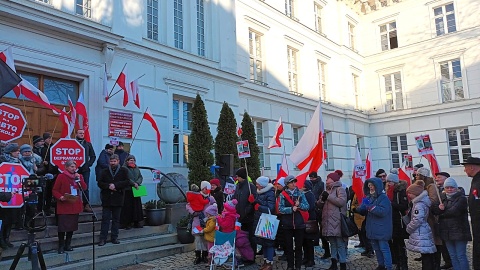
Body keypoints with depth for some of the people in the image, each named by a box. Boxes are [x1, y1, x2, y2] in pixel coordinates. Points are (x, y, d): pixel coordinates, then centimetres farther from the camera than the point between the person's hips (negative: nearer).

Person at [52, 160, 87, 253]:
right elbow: (54, 190, -5)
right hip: (64, 206, -5)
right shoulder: (61, 176, -4)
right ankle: (61, 246, 9)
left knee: (72, 226, 10)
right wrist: (60, 197, -21)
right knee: (62, 226, -4)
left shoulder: (79, 176, 10)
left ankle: (67, 244, 22)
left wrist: (79, 179, -11)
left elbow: (84, 188, 1)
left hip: (75, 206, 5)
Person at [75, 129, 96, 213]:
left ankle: (86, 205, 4)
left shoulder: (88, 144, 14)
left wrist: (89, 164, 3)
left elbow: (93, 156, 16)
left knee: (86, 188, 1)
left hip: (85, 169, 2)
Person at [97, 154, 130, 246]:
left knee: (116, 219, 8)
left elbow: (127, 182, -6)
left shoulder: (124, 171, 2)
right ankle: (103, 238, 6)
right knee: (105, 219, 1)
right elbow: (99, 183, 5)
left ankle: (114, 238, 17)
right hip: (107, 199, 1)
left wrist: (115, 185, -15)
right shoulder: (105, 171, 8)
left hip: (118, 198, -1)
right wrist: (108, 186, -12)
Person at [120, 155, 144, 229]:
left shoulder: (136, 168, 16)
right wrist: (133, 183, -18)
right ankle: (127, 223, 4)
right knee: (127, 207, -3)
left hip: (136, 190, 6)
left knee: (137, 206, 7)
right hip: (127, 190, -6)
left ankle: (136, 222, 14)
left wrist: (137, 183, -9)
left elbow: (140, 177, 10)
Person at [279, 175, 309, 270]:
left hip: (299, 223, 1)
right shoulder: (283, 194, -2)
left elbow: (307, 207, -1)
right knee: (288, 245, 8)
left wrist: (299, 205, -19)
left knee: (299, 245, 8)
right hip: (287, 224, -1)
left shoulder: (300, 193, 3)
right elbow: (280, 209, -9)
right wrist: (291, 209, -22)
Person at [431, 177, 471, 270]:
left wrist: (442, 214, -8)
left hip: (459, 232, -6)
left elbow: (454, 211, -21)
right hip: (446, 232, 6)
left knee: (461, 256, -2)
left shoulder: (461, 198, -7)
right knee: (453, 256, 13)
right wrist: (439, 208, -21)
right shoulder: (442, 197, 12)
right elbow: (433, 209, 1)